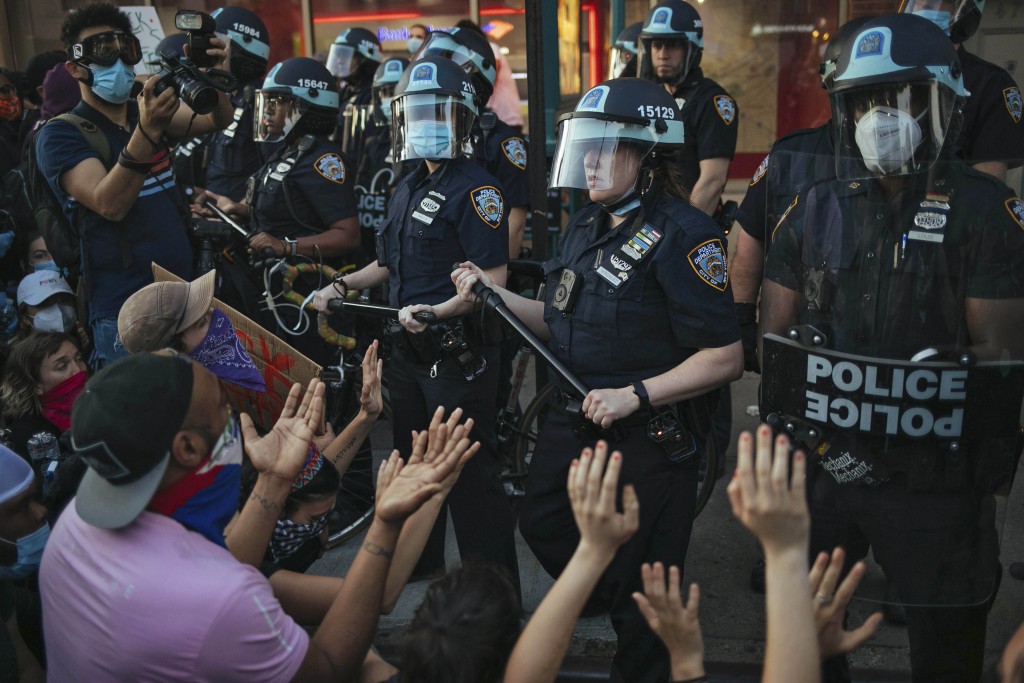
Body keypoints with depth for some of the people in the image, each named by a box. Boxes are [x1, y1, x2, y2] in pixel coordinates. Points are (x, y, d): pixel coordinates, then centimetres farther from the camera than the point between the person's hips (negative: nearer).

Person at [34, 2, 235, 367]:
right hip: (124, 310, -6)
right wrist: (146, 132, -34)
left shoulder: (148, 112, 11)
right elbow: (110, 205, -23)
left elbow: (218, 120, -3)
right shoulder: (60, 135, -8)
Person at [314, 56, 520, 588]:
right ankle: (419, 562, 41)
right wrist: (343, 285, 11)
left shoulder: (476, 189, -14)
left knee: (469, 474, -3)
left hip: (458, 351, -9)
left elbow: (493, 279, -21)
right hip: (408, 348, 9)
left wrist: (437, 312, -32)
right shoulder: (408, 189, 14)